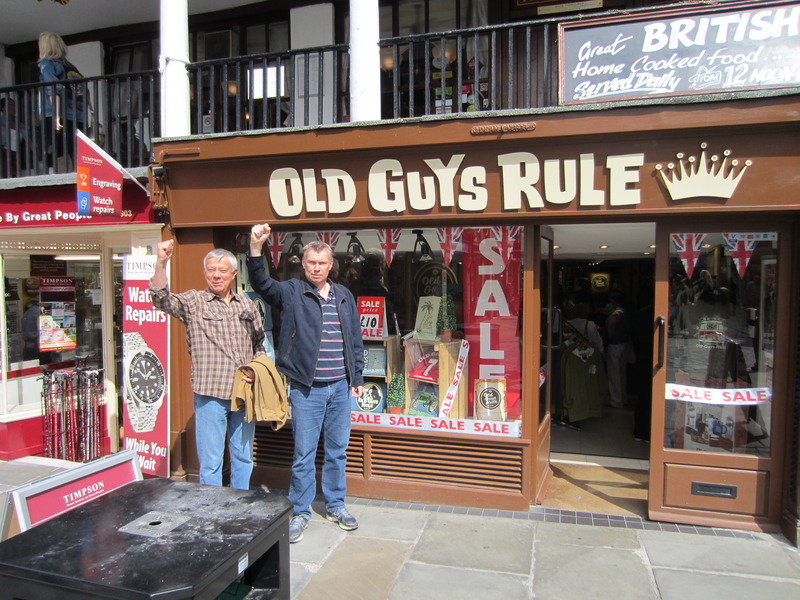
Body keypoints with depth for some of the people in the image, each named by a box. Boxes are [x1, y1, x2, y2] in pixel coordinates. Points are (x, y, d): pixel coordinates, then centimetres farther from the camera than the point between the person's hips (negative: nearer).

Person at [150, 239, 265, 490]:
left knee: (244, 458, 16)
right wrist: (161, 263, -31)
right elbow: (161, 299, -18)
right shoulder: (193, 302, 0)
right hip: (210, 394, -4)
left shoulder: (247, 305, 10)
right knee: (210, 462, 4)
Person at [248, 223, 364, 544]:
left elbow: (355, 340, 13)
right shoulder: (291, 292, -1)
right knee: (304, 454, 5)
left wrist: (357, 377, 11)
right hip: (306, 389, -4)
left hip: (340, 388, 4)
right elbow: (261, 283, -20)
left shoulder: (344, 296, 10)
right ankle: (299, 512, 23)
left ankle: (335, 505, 32)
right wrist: (256, 248, -35)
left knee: (337, 451, 15)